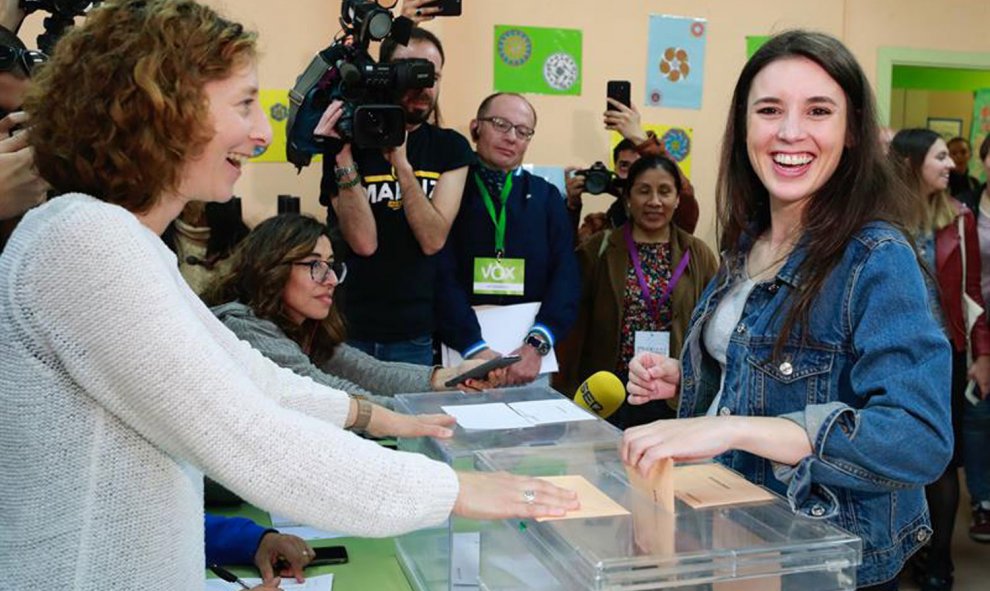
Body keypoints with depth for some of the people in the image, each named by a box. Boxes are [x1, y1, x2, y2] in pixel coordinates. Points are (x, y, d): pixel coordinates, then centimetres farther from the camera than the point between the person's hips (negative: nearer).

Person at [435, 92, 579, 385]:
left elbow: (565, 274, 0)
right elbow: (443, 276, -9)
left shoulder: (546, 196, 10)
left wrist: (537, 345, -13)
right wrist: (475, 348, -19)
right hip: (459, 354, -2)